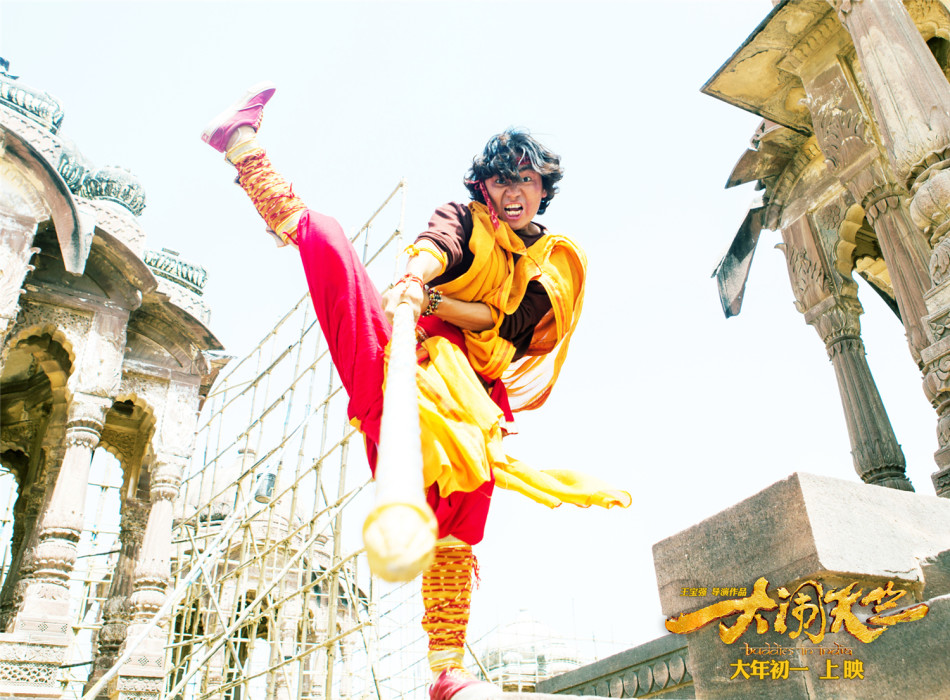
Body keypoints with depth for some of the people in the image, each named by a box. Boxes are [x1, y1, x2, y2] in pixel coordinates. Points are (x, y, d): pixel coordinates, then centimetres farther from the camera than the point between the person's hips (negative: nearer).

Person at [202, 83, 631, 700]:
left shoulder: (557, 263, 15)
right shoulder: (464, 219, 17)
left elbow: (504, 319, -3)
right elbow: (433, 251, -9)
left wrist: (430, 300, -20)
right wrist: (411, 281, -34)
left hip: (472, 399, 0)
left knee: (455, 530, -10)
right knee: (323, 235, -17)